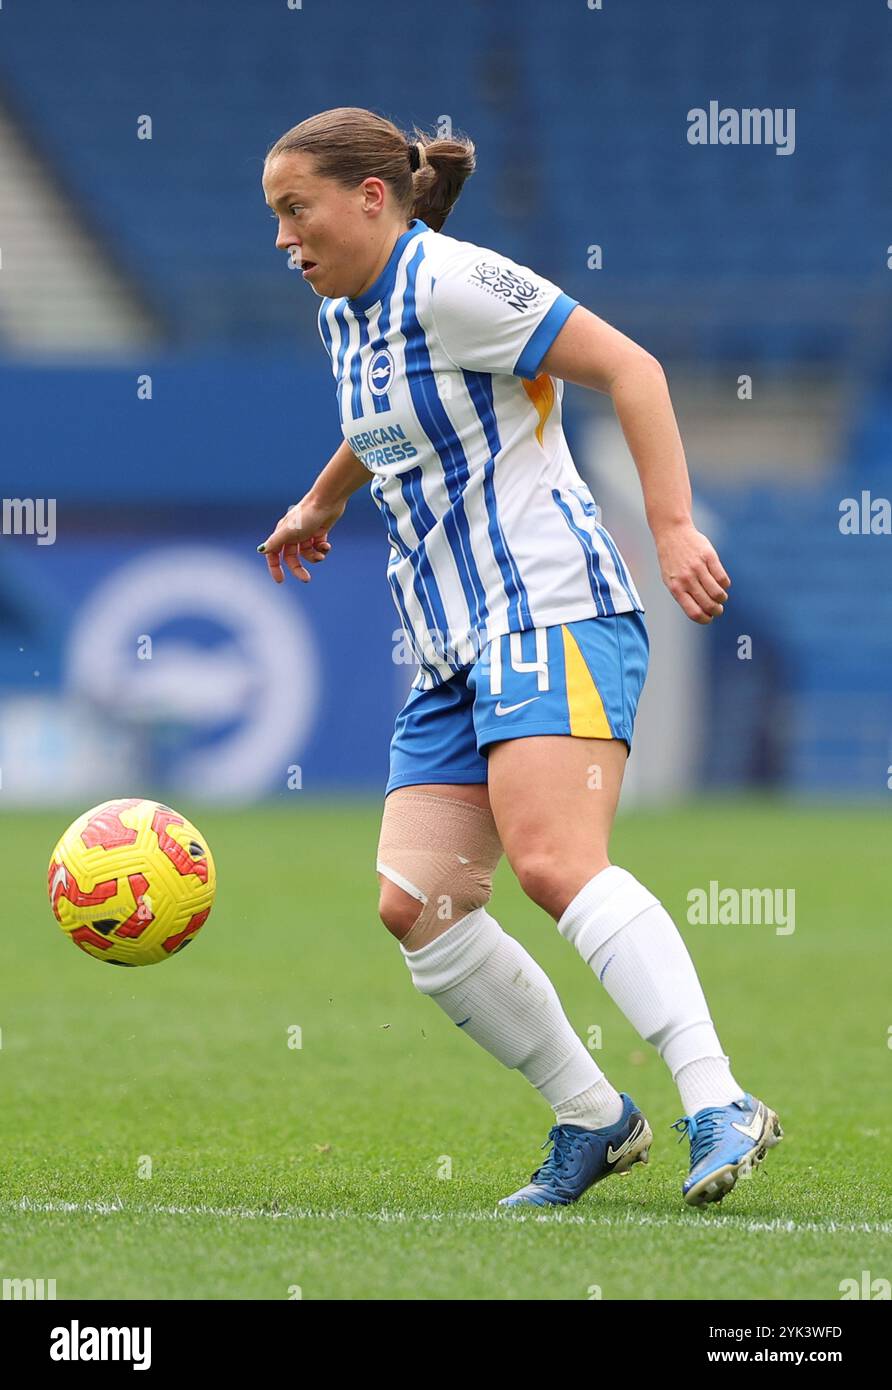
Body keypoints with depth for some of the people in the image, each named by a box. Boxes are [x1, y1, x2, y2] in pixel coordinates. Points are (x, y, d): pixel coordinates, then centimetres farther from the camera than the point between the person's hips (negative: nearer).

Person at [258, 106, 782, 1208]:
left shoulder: (450, 282, -9)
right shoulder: (346, 313, 17)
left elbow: (629, 367, -13)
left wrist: (673, 526, -21)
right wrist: (319, 503, 56)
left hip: (551, 609, -9)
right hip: (452, 649, 9)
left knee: (554, 863, -27)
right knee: (415, 906, -5)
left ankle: (719, 1106, -30)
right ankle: (593, 1116, 5)